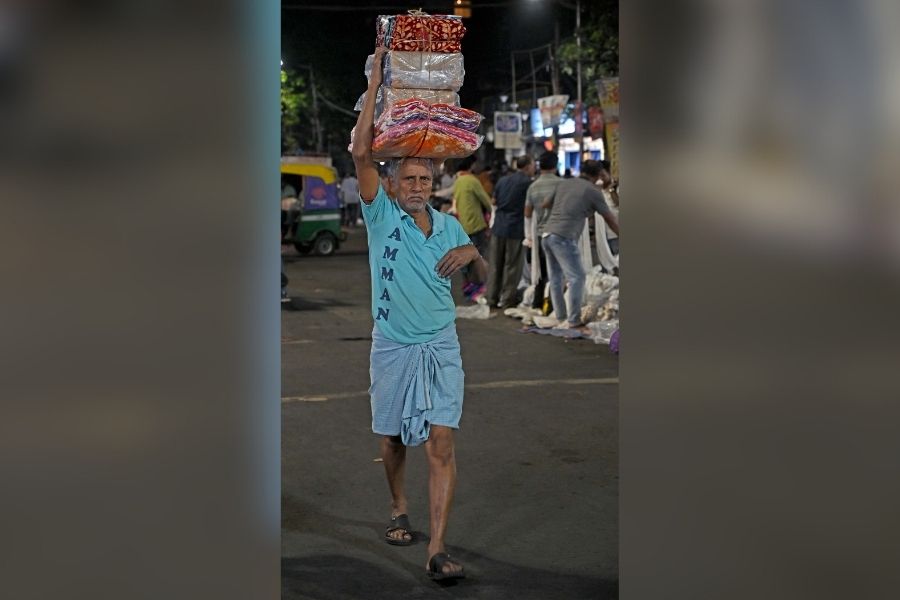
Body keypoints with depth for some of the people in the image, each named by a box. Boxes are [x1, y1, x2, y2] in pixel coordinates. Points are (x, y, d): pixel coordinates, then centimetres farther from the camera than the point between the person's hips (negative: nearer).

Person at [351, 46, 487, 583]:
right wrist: (377, 78, -16)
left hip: (441, 345, 1)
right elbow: (362, 152, -16)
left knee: (442, 442, -9)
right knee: (393, 436, 12)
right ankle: (399, 510, 40)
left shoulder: (450, 226, 6)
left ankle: (438, 549, -12)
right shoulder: (382, 215, -3)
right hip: (393, 344, -1)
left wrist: (472, 252, -6)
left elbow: (482, 276, 18)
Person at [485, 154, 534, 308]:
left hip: (498, 226, 5)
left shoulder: (503, 180, 9)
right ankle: (506, 298, 6)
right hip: (515, 229, -5)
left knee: (495, 264, 11)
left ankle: (491, 297, 15)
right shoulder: (527, 182, -9)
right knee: (512, 265, 4)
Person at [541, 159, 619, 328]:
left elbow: (544, 205, 25)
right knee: (576, 278, -2)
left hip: (547, 234, 7)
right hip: (564, 238, -7)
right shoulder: (593, 191, -1)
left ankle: (561, 318, 18)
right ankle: (573, 320, -3)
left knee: (555, 278, 13)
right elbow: (610, 219, 7)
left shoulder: (564, 183, 15)